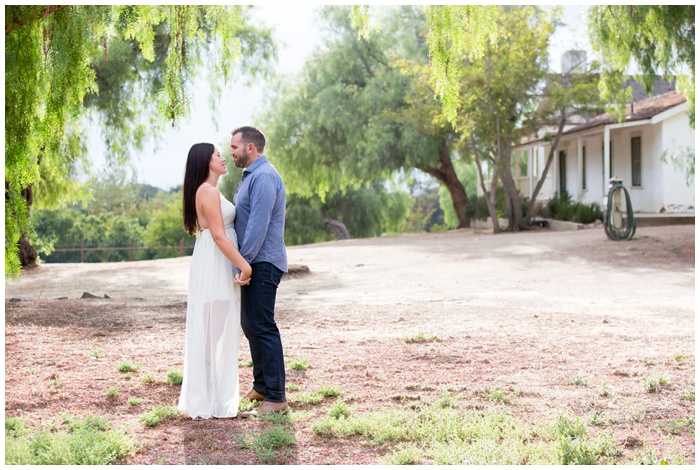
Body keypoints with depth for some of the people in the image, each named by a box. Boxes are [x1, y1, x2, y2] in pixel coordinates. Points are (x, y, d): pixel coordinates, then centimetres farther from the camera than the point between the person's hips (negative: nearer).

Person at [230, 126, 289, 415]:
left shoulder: (264, 177, -16)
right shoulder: (250, 176, 18)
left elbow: (258, 224, -22)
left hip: (262, 263, -11)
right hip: (251, 263, 11)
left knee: (263, 327, -9)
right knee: (250, 325, 15)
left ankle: (276, 397, -4)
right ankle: (261, 386, 26)